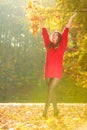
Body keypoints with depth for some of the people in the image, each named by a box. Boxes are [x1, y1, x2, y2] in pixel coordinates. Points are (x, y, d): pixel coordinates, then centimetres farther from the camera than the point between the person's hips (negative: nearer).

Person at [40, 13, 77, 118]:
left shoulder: (61, 46, 3)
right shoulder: (48, 45, 12)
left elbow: (65, 34, -1)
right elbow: (45, 34, 18)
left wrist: (70, 20, -4)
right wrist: (41, 22, 22)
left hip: (57, 72, -4)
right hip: (48, 71, 4)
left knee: (50, 90, -10)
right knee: (52, 91, 9)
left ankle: (45, 111, -11)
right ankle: (56, 110, 21)